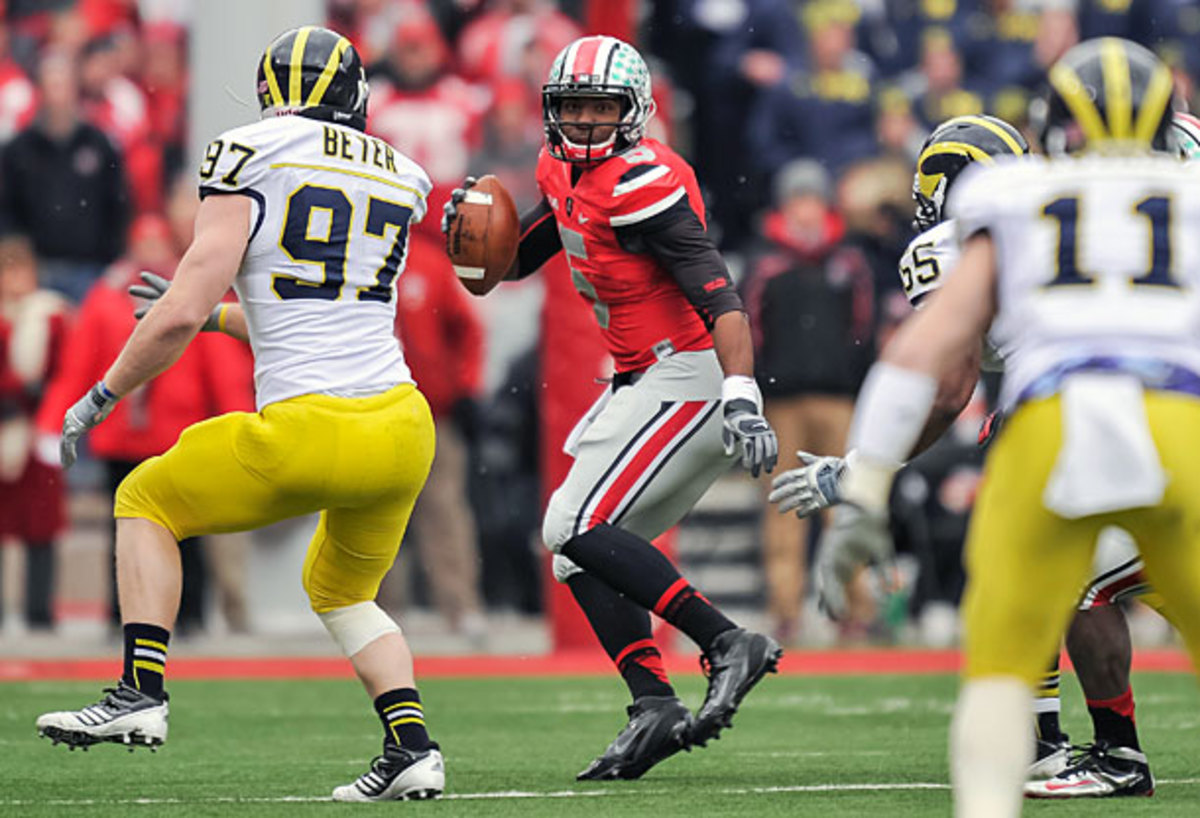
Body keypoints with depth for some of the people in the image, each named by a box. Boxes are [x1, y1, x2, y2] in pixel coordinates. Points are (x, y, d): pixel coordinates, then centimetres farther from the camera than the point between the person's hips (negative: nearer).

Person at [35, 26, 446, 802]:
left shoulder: (252, 156, -1)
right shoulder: (400, 179, 17)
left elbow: (182, 313, -7)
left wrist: (99, 398, 6)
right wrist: (219, 315, 39)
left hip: (310, 433, -6)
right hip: (403, 427, 6)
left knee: (147, 500, 19)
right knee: (342, 592, 29)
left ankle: (142, 693, 8)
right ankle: (412, 744, 11)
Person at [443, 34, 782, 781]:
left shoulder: (641, 183, -18)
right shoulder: (567, 171, 12)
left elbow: (717, 293, -25)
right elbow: (513, 259, 25)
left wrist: (743, 397, -35)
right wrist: (470, 224, 3)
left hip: (688, 378, -10)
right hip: (651, 381, 10)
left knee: (579, 529, -14)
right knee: (582, 548, 7)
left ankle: (729, 644, -16)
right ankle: (656, 708, 1)